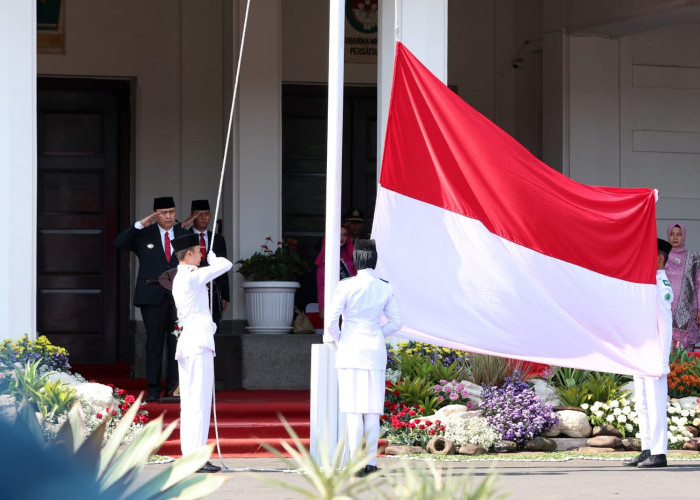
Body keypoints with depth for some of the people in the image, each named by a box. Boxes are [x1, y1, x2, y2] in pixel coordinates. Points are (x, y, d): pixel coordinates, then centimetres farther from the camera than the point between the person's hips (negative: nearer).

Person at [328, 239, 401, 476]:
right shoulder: (385, 289, 1)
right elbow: (395, 323, 6)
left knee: (353, 409, -1)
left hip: (350, 351, -3)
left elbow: (332, 323, -10)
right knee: (373, 410, 7)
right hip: (375, 351, 3)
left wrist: (339, 340, 8)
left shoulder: (346, 286, -9)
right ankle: (371, 461, 6)